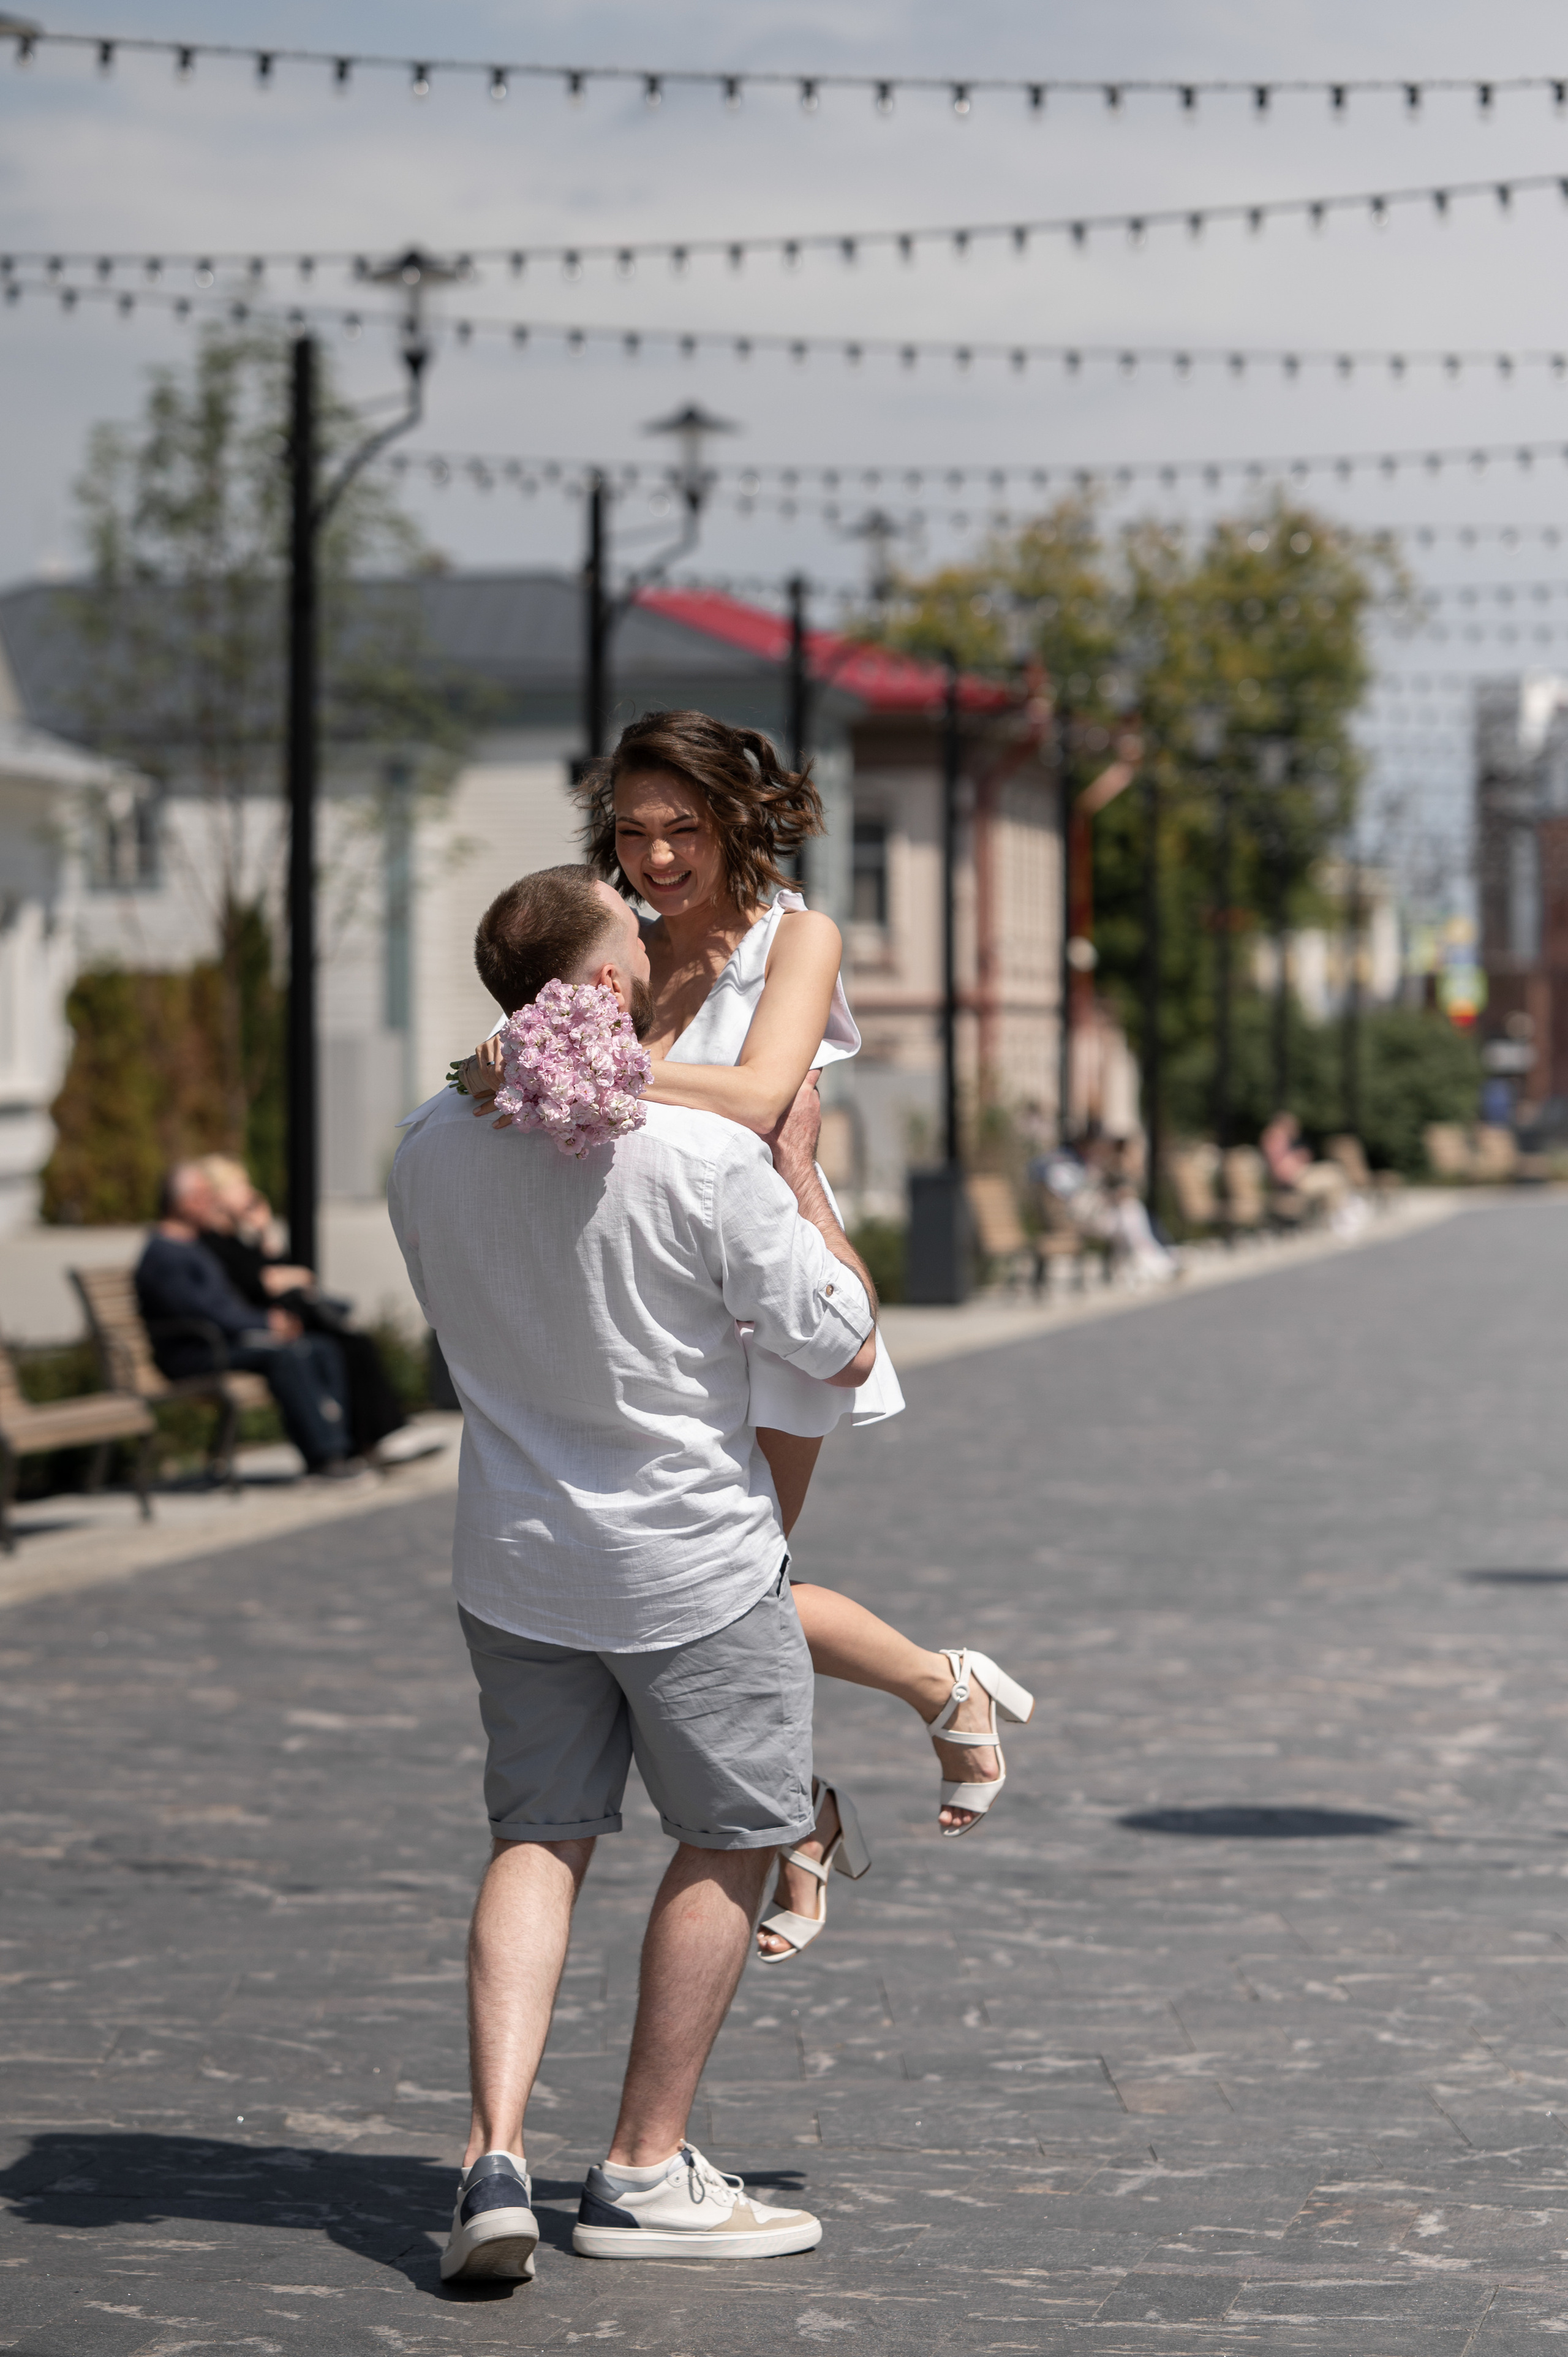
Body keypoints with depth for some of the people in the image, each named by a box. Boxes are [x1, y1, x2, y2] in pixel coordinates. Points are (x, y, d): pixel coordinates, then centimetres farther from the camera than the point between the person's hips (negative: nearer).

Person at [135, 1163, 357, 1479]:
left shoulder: (194, 1246, 21)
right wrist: (266, 1324, -16)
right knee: (284, 1355, -30)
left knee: (322, 1349, -3)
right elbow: (200, 1314, -21)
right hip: (192, 1355, -10)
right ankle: (322, 1453, -31)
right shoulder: (162, 1255, -12)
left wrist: (272, 1318, 5)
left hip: (229, 1339, 10)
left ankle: (336, 1444, -13)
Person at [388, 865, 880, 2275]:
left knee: (539, 1838, 14)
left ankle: (495, 2156, -4)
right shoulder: (707, 1157, -21)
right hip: (693, 1565, -5)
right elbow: (842, 1350, -13)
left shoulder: (431, 1151, -5)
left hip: (514, 1563, 5)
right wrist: (800, 1169, -1)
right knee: (732, 1842, 12)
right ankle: (645, 2173, 17)